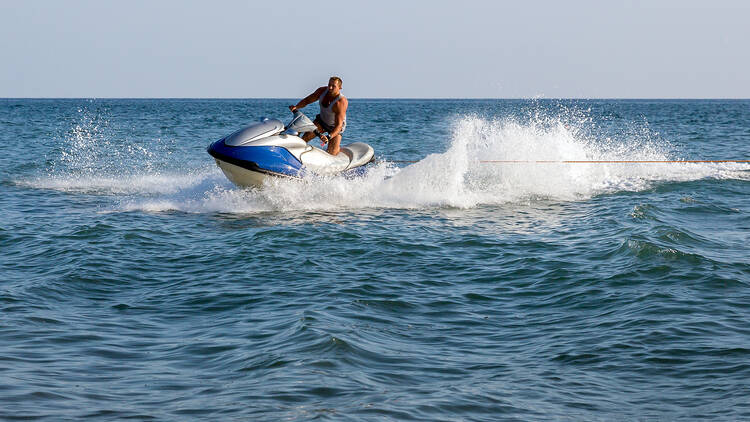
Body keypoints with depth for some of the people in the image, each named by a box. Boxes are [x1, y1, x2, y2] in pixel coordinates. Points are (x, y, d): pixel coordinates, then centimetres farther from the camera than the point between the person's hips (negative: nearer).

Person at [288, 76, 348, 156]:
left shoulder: (341, 102, -33)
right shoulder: (322, 91, -16)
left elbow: (339, 125, -38)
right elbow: (307, 100, -3)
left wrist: (329, 137, -53)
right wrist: (296, 107, -23)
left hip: (334, 127, -5)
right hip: (321, 120, 5)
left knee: (331, 154, -12)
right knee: (305, 138, -15)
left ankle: (339, 149, 21)